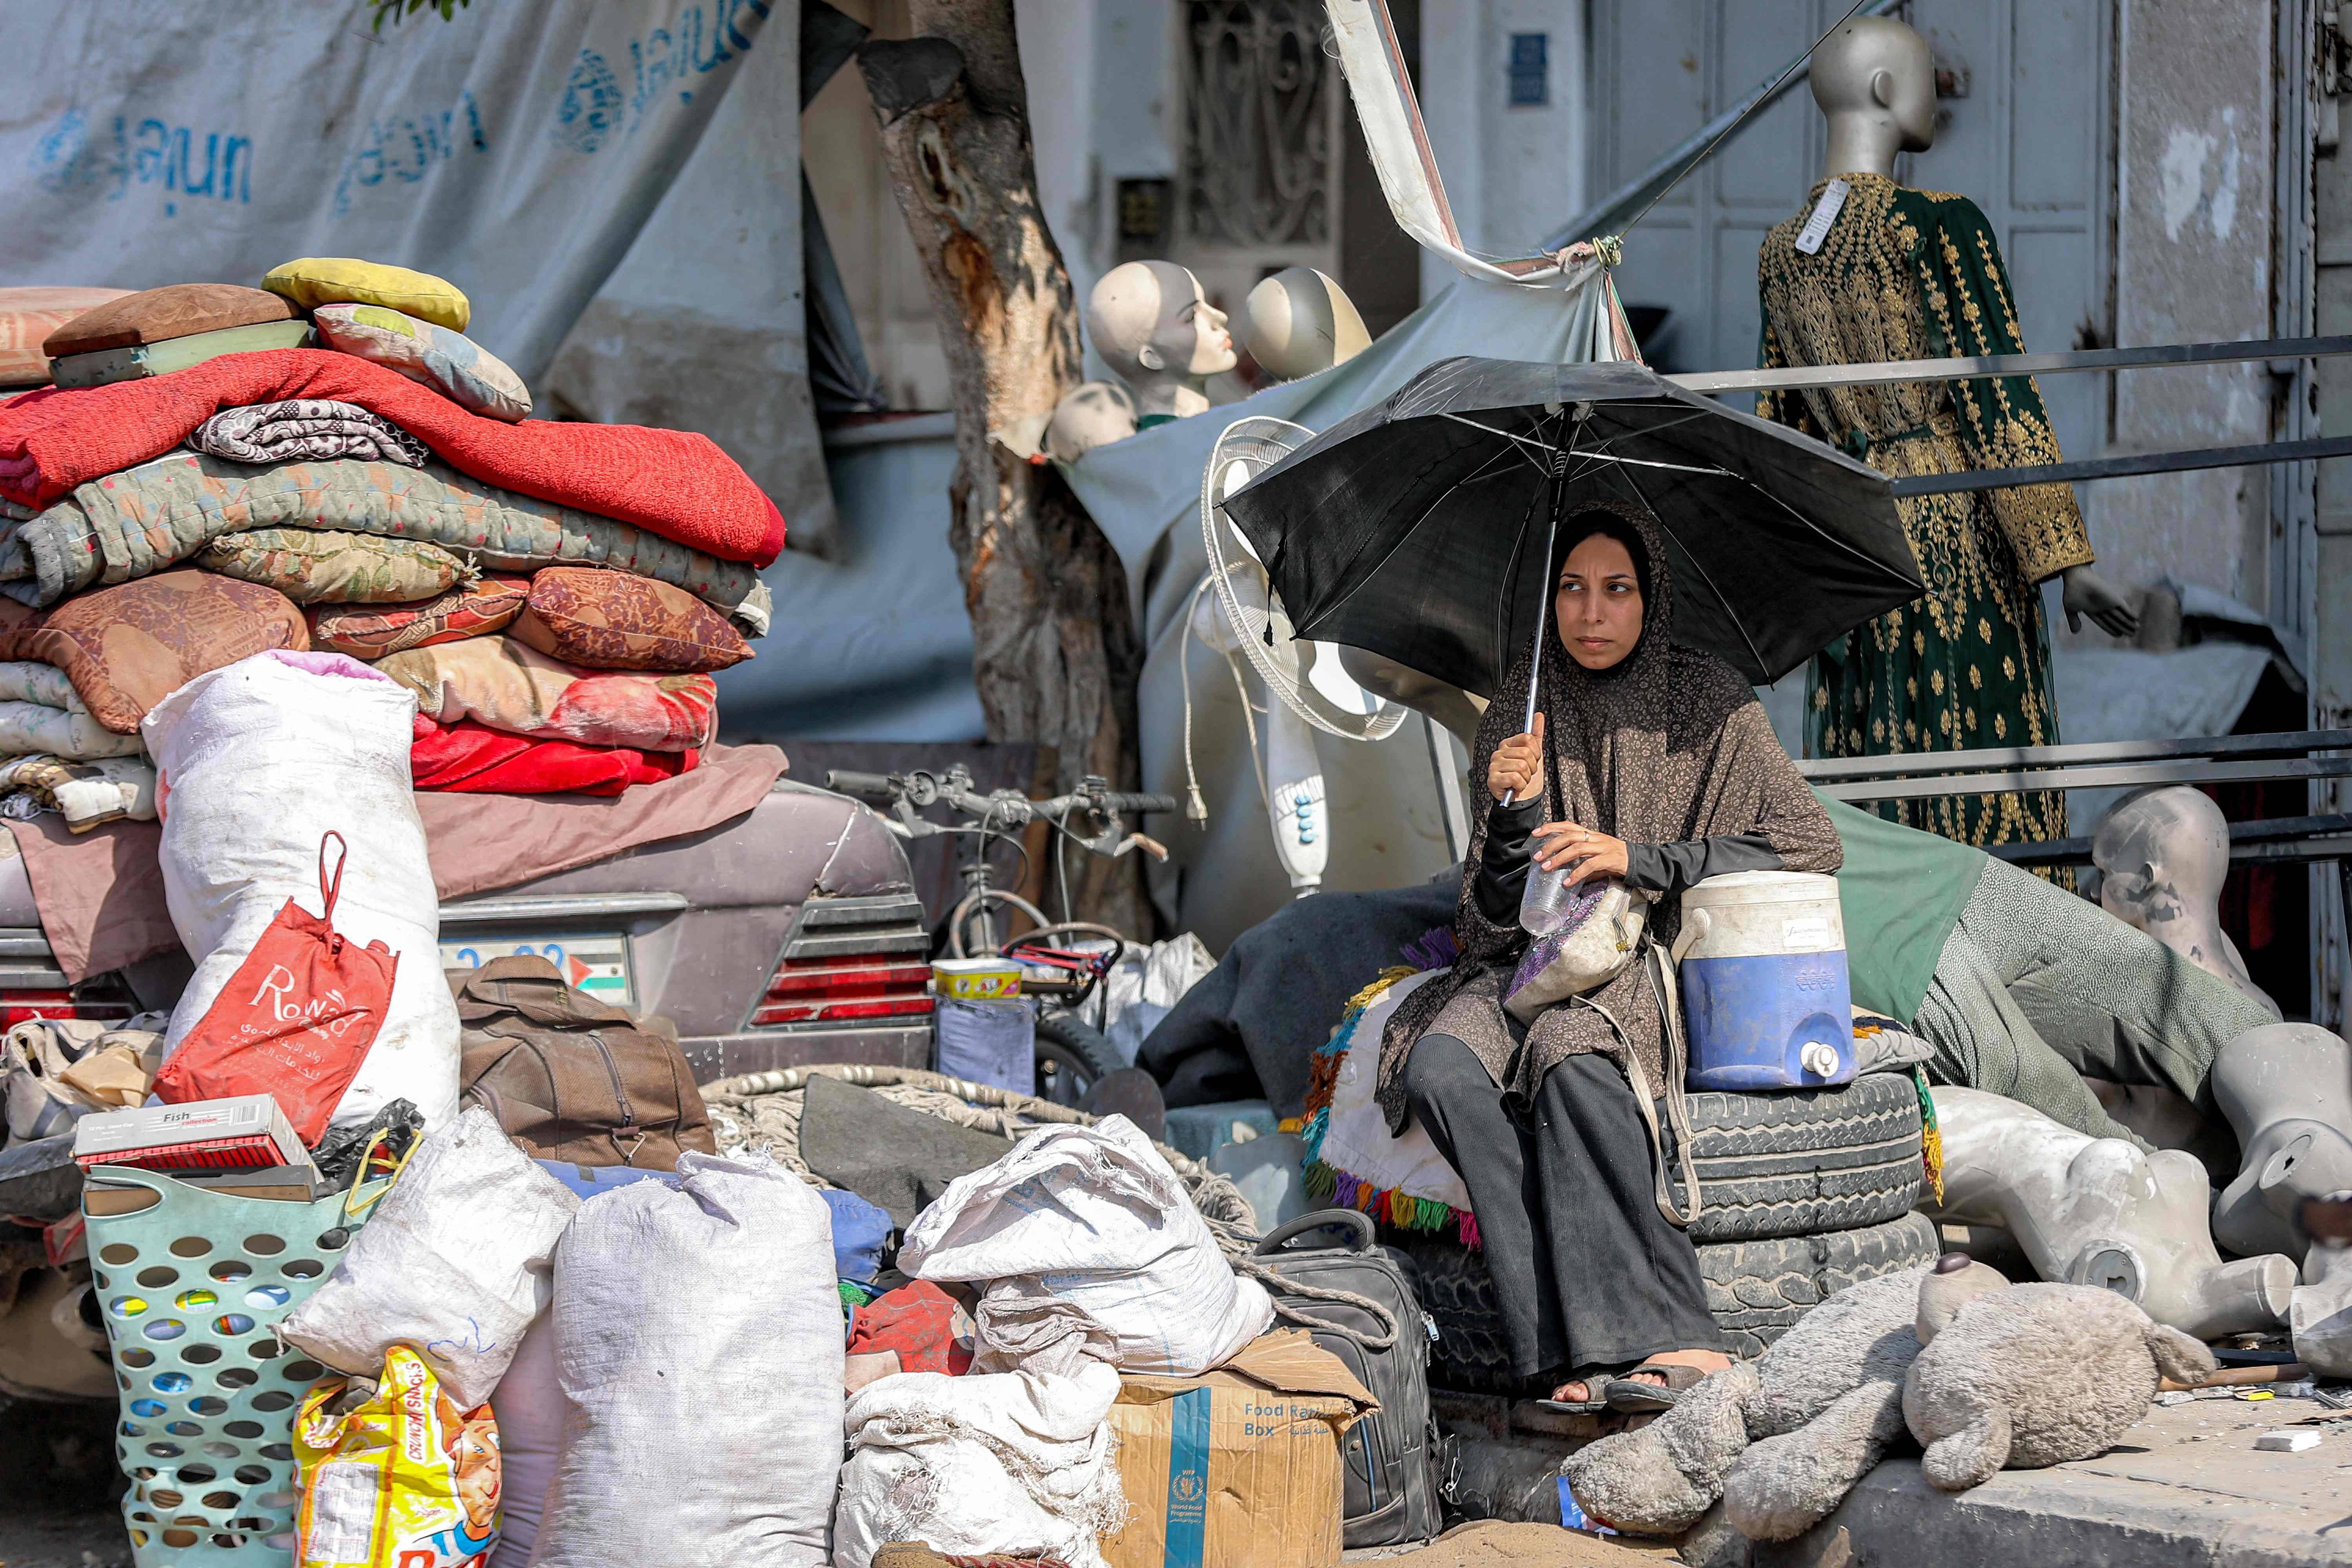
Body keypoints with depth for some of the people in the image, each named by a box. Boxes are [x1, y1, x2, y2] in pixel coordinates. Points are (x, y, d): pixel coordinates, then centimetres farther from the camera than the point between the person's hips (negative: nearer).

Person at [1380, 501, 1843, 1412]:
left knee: (1572, 1063, -37)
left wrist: (1639, 858, -13)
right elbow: (1497, 911, 7)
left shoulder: (1707, 704, 1)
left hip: (1668, 962, -3)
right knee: (1442, 1066, -30)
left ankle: (1612, 1343, -34)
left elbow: (1809, 846, -5)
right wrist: (1516, 813, -15)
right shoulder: (1522, 712, 8)